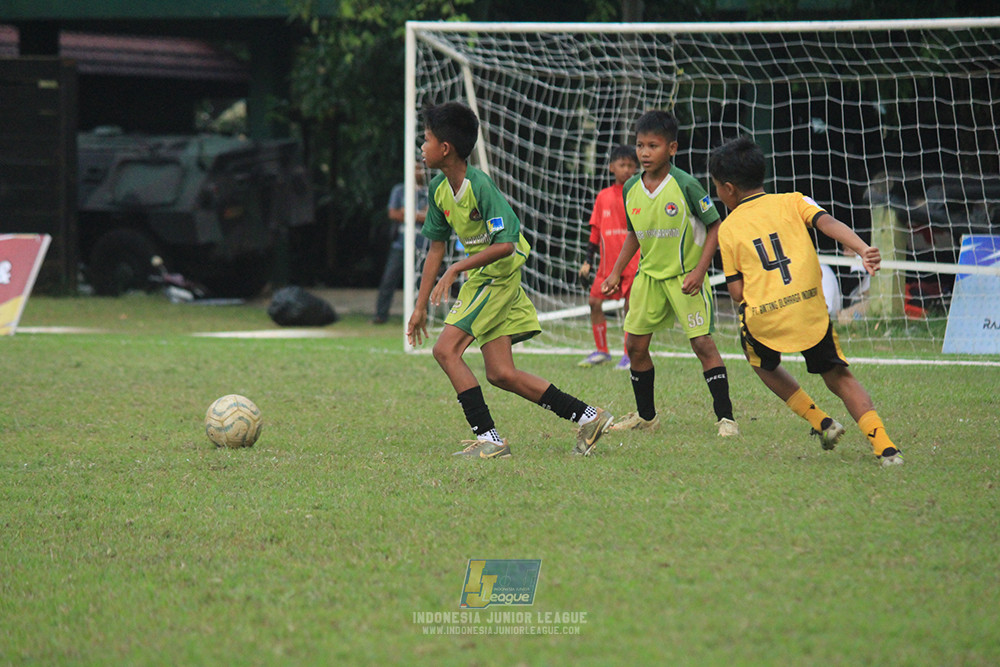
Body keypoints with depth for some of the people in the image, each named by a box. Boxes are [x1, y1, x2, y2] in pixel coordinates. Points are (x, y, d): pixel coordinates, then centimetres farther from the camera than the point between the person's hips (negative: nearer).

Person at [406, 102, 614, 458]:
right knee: (500, 373, 5)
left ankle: (489, 439, -12)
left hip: (497, 277, -9)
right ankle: (588, 417, 10)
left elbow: (505, 244, -27)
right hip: (482, 279, 9)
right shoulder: (439, 189, 4)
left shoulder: (480, 185, -22)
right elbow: (436, 248, 12)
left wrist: (456, 269, -26)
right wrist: (421, 306, 12)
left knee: (446, 349, -14)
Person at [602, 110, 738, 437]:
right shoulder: (631, 188, 2)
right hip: (649, 275, 6)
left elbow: (714, 226, -10)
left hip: (686, 277, -6)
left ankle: (725, 417, -7)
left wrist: (699, 272, -17)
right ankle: (645, 416, 24)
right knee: (635, 344, 7)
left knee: (702, 342, -12)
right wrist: (616, 272, 10)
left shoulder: (685, 185, -16)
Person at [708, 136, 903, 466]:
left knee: (763, 364, 30)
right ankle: (884, 446, -3)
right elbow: (829, 223, -9)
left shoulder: (729, 229, 7)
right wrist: (863, 250, -22)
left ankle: (821, 422, 16)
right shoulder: (793, 202, 10)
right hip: (811, 310, 1)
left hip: (763, 318, -1)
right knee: (838, 376, 15)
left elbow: (737, 292, 2)